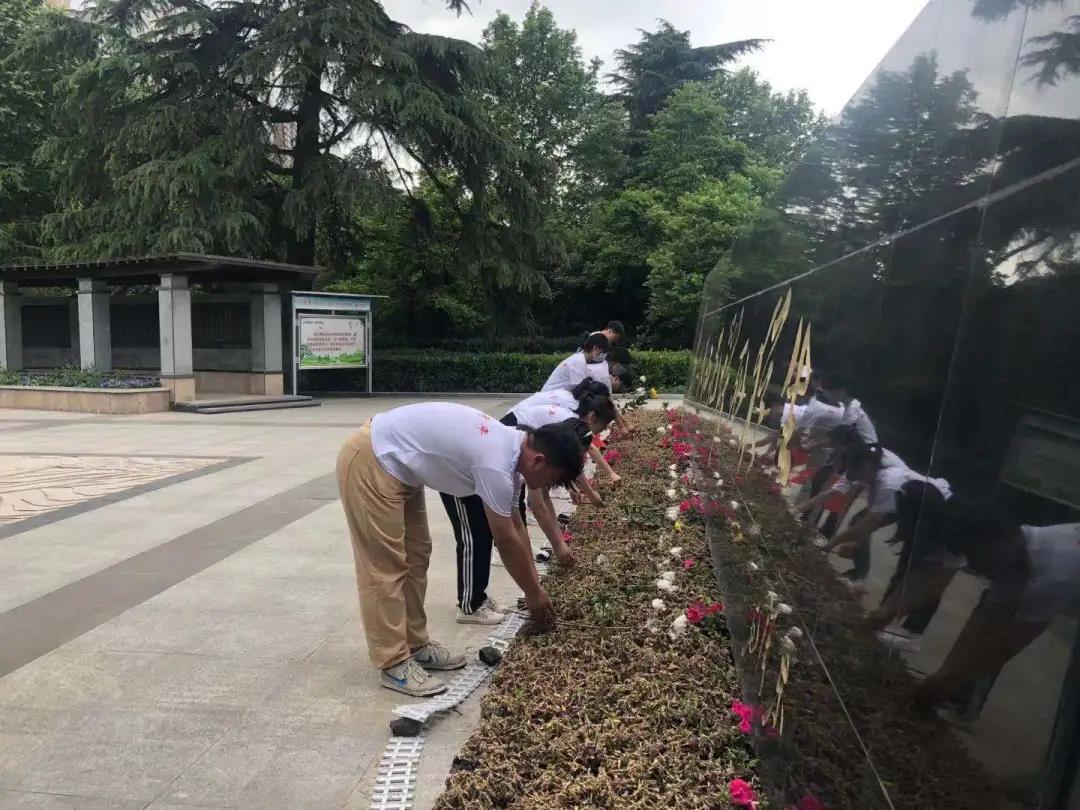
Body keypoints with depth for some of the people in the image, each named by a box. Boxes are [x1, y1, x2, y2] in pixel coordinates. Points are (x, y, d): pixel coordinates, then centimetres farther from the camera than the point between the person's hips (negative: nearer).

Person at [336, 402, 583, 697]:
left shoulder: (511, 445, 3)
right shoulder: (496, 464, -26)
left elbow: (515, 523, 14)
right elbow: (507, 542, -16)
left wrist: (534, 585, 18)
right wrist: (534, 595, -1)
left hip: (393, 463, 11)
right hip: (370, 463, -10)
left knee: (415, 557, 13)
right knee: (385, 567, -6)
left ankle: (416, 645, 23)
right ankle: (393, 663, 4)